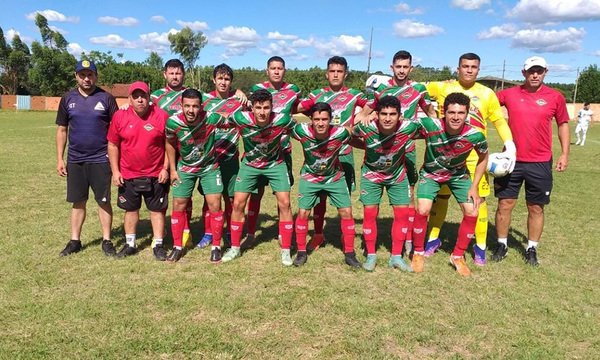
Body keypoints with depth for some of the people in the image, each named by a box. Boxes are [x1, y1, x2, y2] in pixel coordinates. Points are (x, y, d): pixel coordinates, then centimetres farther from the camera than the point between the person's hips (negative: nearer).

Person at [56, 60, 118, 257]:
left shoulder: (106, 98, -1)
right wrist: (59, 159, 5)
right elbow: (62, 130, 10)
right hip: (75, 160, 3)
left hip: (100, 159, -2)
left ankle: (107, 241, 13)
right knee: (78, 202, 9)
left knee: (104, 201, 3)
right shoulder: (68, 99, 6)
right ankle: (75, 241, 20)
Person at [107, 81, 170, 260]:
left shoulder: (161, 116, -8)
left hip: (156, 175, -2)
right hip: (128, 175, 2)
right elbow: (112, 145, 3)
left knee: (157, 210, 6)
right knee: (131, 209, 14)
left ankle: (158, 246, 17)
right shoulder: (119, 116, -4)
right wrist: (115, 171, -1)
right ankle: (130, 245, 28)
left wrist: (165, 168, -6)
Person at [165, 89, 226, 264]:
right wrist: (172, 170, 1)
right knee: (178, 206, 4)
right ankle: (177, 247, 21)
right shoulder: (173, 122, -22)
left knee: (214, 205, -5)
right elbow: (170, 143, -1)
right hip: (185, 168, 1)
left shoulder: (211, 118, -27)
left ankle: (216, 247, 12)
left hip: (210, 167, -1)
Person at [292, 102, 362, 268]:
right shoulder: (302, 131, -29)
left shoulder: (341, 133, -27)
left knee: (346, 212, -1)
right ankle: (301, 252, 17)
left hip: (334, 177, 0)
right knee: (303, 213, -3)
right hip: (309, 177, 0)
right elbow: (288, 130, -5)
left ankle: (349, 253, 15)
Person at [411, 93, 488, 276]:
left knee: (471, 213, -6)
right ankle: (418, 253, 8)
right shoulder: (429, 125, -34)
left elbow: (483, 157, -6)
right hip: (431, 173, -2)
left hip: (458, 175, 2)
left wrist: (474, 186, -7)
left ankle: (458, 256, 17)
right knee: (422, 210, -18)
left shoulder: (475, 135, -28)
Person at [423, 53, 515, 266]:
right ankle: (433, 239, 26)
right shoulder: (443, 88, 1)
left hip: (475, 156, 0)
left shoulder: (487, 94, 3)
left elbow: (499, 121, 8)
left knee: (479, 200, 0)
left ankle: (480, 247, 14)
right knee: (440, 196, 9)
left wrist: (509, 146, -3)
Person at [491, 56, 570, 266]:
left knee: (536, 208, 8)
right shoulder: (510, 94, 0)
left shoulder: (555, 97, -1)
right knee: (505, 204, 5)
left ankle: (531, 249, 23)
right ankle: (502, 246, 21)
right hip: (512, 160, 1)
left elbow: (563, 124, 8)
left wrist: (565, 154, 0)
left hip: (540, 163, 0)